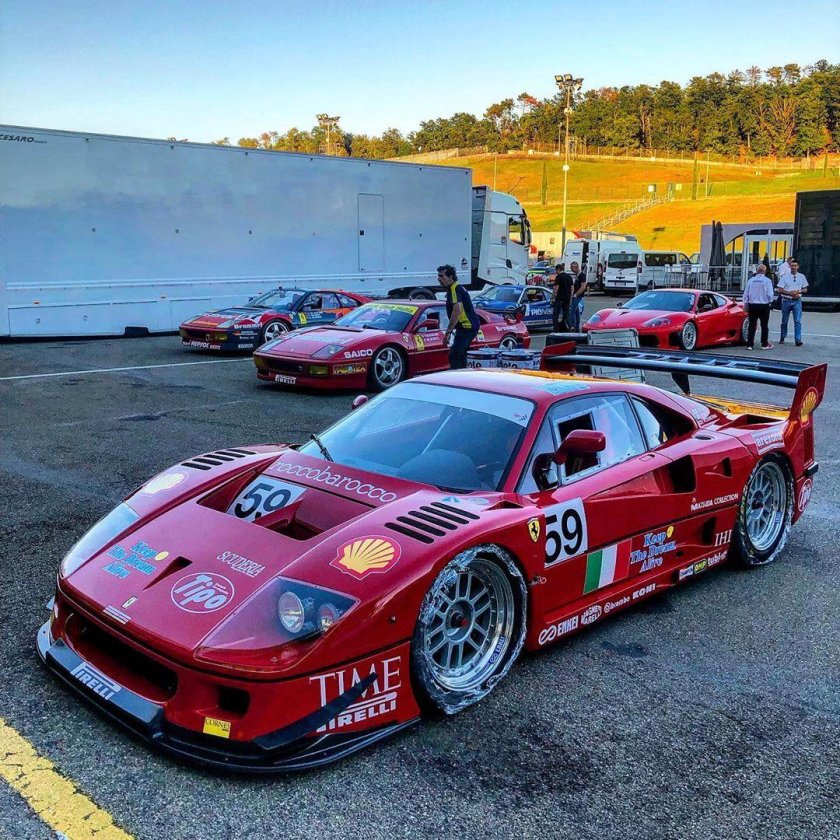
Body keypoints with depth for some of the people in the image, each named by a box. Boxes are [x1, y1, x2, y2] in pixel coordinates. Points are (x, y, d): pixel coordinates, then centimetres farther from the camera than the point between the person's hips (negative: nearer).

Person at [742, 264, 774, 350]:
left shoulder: (751, 280, 0)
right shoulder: (767, 281, -8)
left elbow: (745, 294, 4)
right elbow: (770, 294, -8)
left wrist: (746, 306, 14)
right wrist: (770, 301, 13)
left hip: (752, 305, 2)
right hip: (764, 305, -2)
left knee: (751, 325, 5)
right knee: (764, 325, 7)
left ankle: (749, 344, 3)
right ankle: (765, 344, 12)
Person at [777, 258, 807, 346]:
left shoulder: (802, 277, 7)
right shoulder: (785, 277, 1)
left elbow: (805, 289, 10)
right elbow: (779, 290, -4)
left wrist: (798, 291, -10)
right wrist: (790, 293, -15)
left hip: (797, 301, 0)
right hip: (786, 300, 0)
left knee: (798, 321, -10)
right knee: (784, 321, 10)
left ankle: (798, 340, -11)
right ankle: (782, 338, 25)